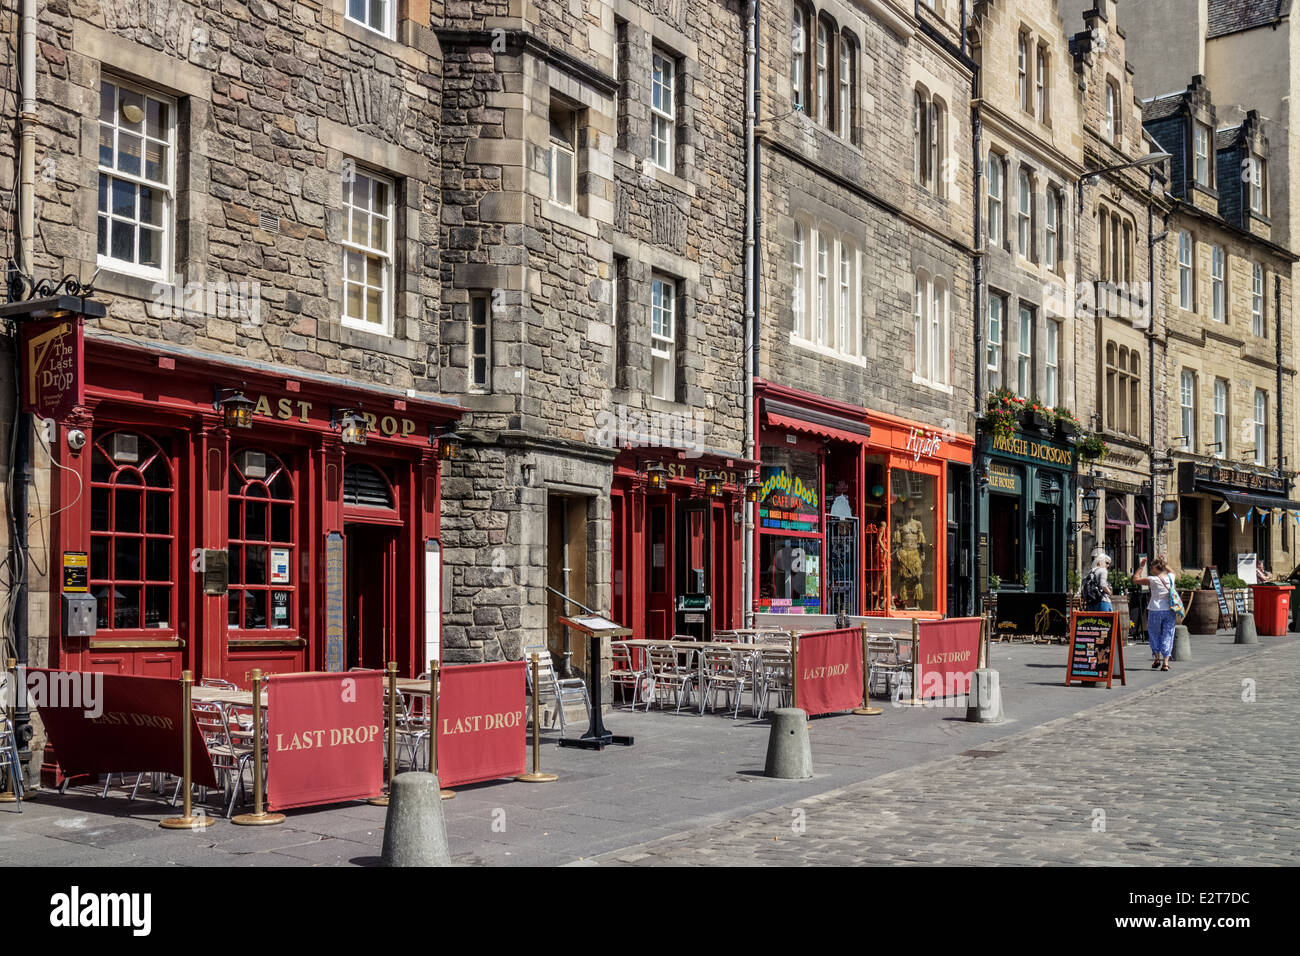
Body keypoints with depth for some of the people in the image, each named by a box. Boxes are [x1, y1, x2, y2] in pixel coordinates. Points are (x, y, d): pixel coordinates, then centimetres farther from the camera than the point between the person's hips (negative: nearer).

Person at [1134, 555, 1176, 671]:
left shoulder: (1153, 580, -11)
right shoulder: (1171, 577, 2)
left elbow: (1135, 579, 0)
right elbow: (1171, 571, 29)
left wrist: (1141, 566, 5)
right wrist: (1164, 564, 24)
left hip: (1155, 611, -3)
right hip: (1169, 611, 3)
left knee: (1154, 634, 15)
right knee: (1167, 635, 6)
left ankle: (1156, 658, 15)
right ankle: (1165, 662, -1)